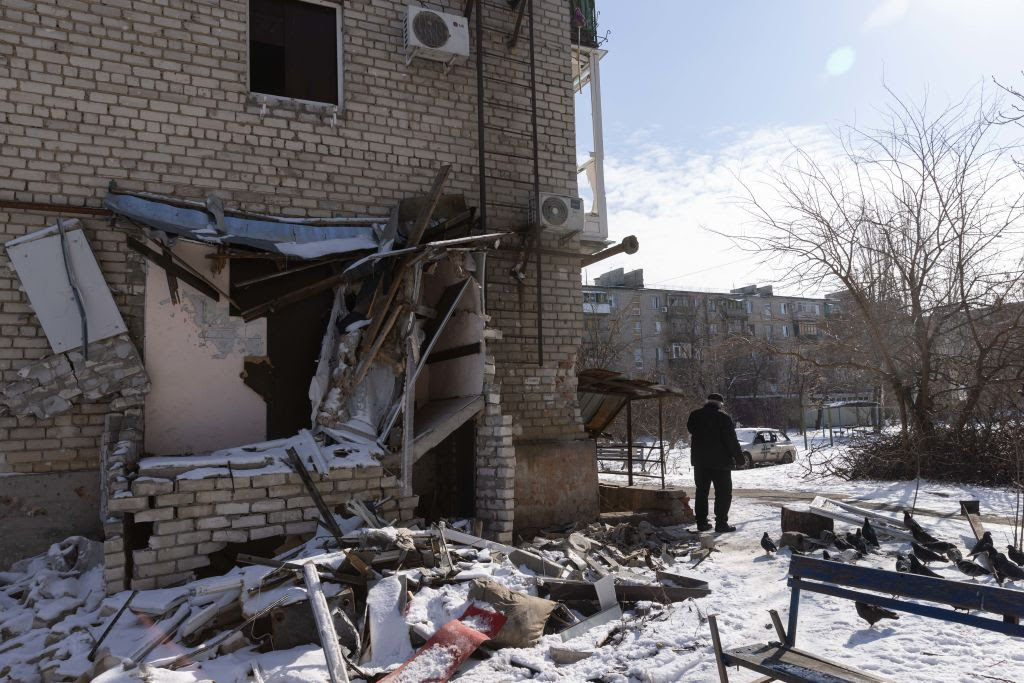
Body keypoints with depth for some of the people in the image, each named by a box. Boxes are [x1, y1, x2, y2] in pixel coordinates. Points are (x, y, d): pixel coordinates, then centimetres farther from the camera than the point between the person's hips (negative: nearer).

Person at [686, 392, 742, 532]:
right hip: (720, 461, -5)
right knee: (724, 493, 2)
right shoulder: (723, 417, -13)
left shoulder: (695, 415, 4)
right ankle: (721, 523, -1)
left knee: (701, 492, 12)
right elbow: (731, 440, -13)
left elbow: (691, 430, 20)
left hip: (699, 460, 5)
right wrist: (738, 456, -4)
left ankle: (701, 522, 13)